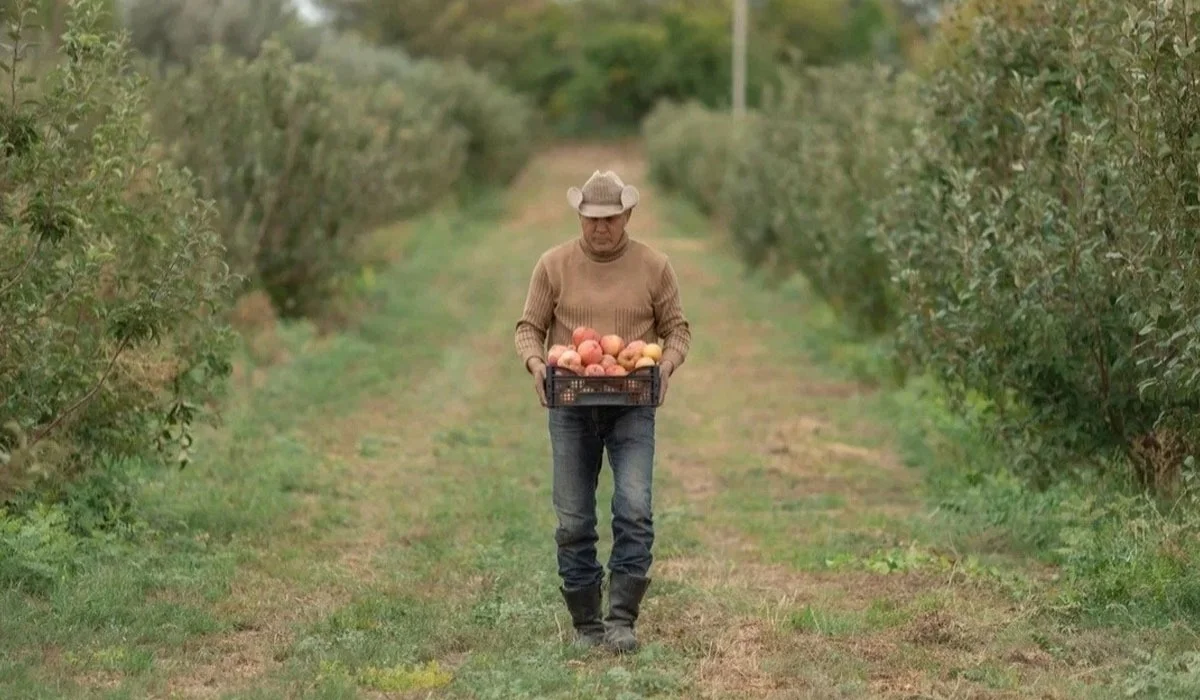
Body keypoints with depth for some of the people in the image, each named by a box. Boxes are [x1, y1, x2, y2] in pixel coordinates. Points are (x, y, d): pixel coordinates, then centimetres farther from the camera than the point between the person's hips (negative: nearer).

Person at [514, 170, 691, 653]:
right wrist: (535, 361, -14)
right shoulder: (554, 265, 3)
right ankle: (585, 625, 14)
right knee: (573, 522, 3)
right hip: (571, 408, 1)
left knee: (635, 512, -15)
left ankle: (622, 619, -8)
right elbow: (529, 327, 7)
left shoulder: (654, 267, 3)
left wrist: (668, 362, -12)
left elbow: (677, 328, 9)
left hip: (633, 406, -1)